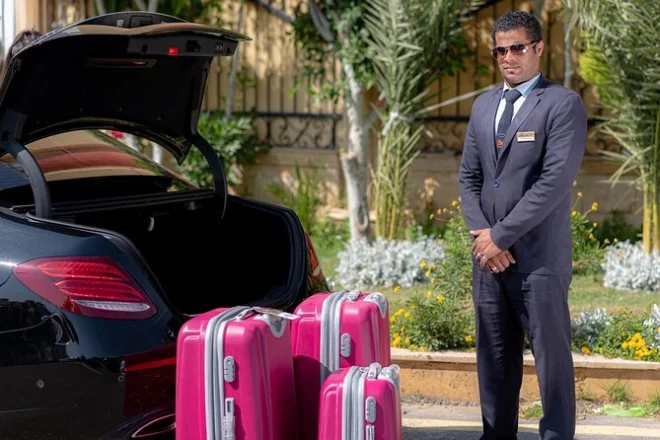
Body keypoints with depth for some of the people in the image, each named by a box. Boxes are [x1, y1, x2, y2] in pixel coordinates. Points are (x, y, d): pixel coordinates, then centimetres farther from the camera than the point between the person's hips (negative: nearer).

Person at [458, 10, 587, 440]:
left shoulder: (564, 104, -6)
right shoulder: (484, 105, 15)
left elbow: (555, 181, -14)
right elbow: (469, 176, 15)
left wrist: (501, 235, -13)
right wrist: (481, 234, -2)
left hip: (539, 257, -6)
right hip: (489, 254, 6)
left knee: (552, 356, -3)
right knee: (495, 357, 9)